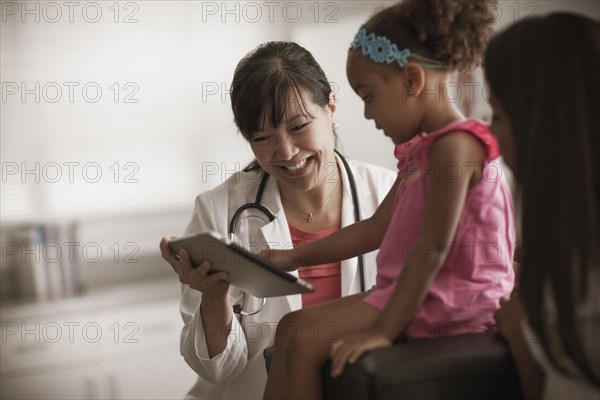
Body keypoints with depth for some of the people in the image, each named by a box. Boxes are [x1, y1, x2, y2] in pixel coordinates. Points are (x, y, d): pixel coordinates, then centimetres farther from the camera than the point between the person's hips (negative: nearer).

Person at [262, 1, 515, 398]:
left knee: (304, 340, -17)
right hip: (415, 291, 10)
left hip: (448, 302, -10)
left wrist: (384, 330, -22)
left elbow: (432, 249, -22)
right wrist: (296, 257, 16)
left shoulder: (455, 145, -18)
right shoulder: (421, 150, 15)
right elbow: (377, 228, 18)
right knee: (293, 329, 4)